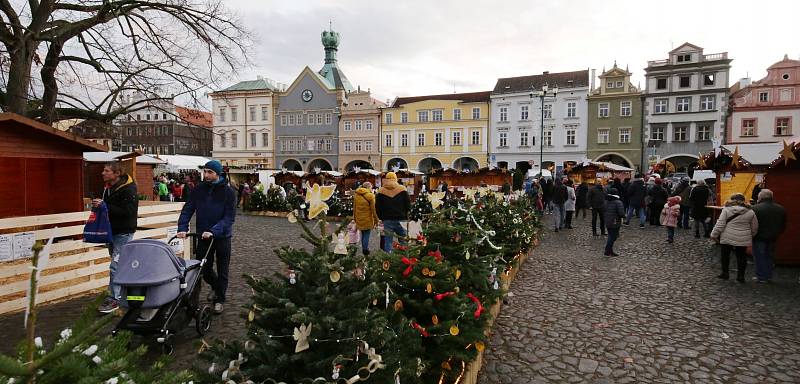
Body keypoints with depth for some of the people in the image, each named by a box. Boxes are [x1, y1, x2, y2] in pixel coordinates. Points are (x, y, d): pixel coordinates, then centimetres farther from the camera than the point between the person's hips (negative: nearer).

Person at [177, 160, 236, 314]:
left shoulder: (228, 191, -12)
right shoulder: (199, 189, -3)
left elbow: (229, 217, -17)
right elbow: (187, 209, -3)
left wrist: (213, 231, -28)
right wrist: (182, 228, -18)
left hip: (222, 236, -3)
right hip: (203, 236, 3)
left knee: (222, 271, 8)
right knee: (204, 269, 13)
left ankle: (219, 299, 25)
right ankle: (216, 287, 41)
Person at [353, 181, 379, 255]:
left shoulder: (356, 195, 3)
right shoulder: (370, 196, -13)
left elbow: (354, 208, 10)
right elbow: (373, 209, -12)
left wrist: (355, 218, 20)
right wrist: (376, 220, -3)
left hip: (359, 219, 5)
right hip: (367, 219, -5)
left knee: (363, 234, 18)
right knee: (367, 234, 5)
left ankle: (363, 248, 26)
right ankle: (365, 249, 8)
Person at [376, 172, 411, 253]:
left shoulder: (381, 192, 1)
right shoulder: (402, 190, -1)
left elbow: (377, 208, 2)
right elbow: (408, 204, -1)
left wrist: (382, 218, 13)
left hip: (387, 220, 1)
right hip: (401, 219, 0)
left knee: (388, 241, 4)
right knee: (403, 241, 9)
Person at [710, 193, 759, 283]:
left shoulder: (726, 210, -7)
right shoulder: (750, 212, 2)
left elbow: (720, 224, -10)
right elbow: (754, 228, 9)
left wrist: (714, 235, -3)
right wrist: (750, 236, 25)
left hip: (727, 238, -2)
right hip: (743, 239, 2)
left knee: (725, 255, 12)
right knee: (741, 256, 11)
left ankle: (725, 273, 18)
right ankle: (741, 276, 15)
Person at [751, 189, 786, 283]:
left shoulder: (755, 208, -17)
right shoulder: (781, 209, 5)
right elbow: (783, 225, 12)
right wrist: (777, 233, 23)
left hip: (759, 237, -6)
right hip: (773, 237, 6)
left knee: (759, 257, 3)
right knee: (769, 256, 16)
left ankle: (762, 277, 7)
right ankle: (768, 276, 23)